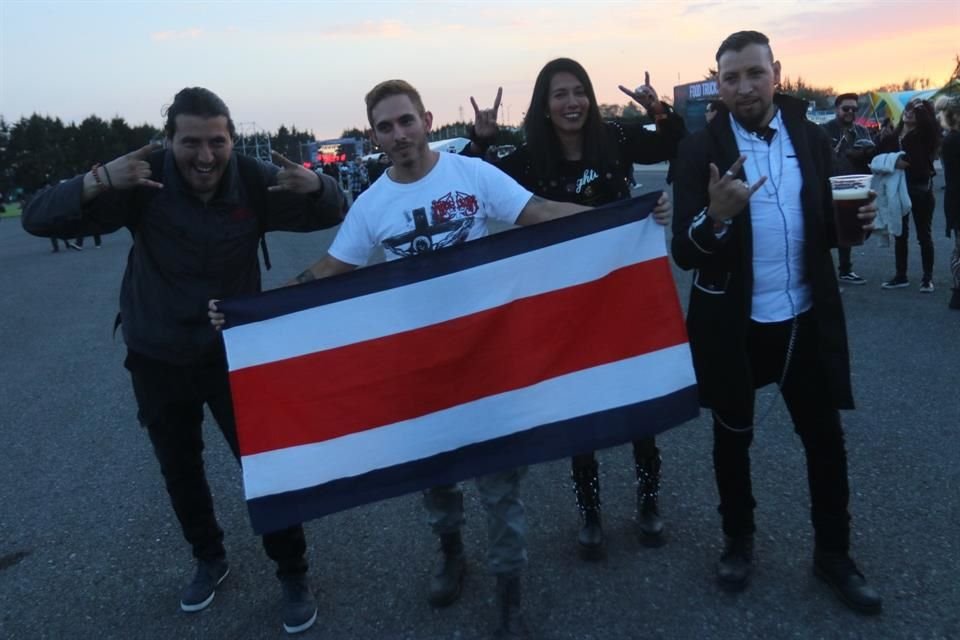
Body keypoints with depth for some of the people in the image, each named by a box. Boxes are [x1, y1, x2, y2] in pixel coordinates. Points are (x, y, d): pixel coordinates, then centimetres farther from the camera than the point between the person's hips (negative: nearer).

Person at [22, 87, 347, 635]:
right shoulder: (144, 182, -19)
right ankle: (210, 559, 42)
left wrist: (314, 186, -31)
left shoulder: (254, 180, -14)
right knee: (180, 469, 16)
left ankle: (294, 574, 20)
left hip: (233, 351, -1)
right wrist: (99, 182, -43)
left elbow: (334, 214, -6)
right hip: (157, 357, 1)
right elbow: (39, 220, -23)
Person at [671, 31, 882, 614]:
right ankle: (739, 541, 39)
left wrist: (855, 222, -14)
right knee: (733, 438, 15)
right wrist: (717, 216, -35)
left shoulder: (813, 139, 1)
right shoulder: (700, 150, -10)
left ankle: (834, 553, 35)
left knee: (826, 440, 13)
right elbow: (684, 253, -15)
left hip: (806, 320, 3)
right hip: (733, 325, -2)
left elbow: (824, 229, 8)